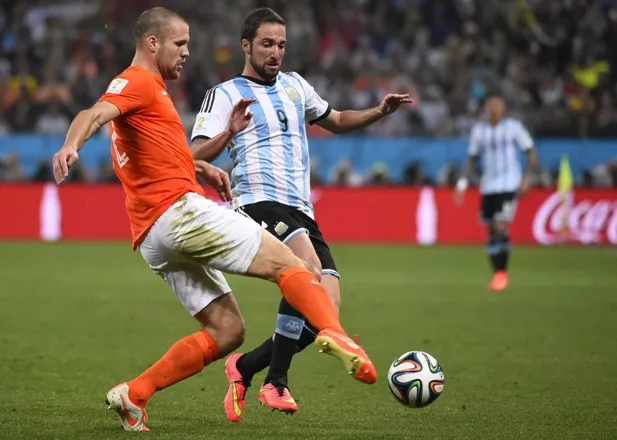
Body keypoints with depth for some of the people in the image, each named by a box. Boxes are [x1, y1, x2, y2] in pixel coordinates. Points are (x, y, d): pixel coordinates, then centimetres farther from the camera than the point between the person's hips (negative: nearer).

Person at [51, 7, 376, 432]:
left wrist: (199, 166, 29)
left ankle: (133, 395, 2)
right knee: (288, 265, -15)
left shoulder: (145, 88, 29)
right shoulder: (137, 82, -2)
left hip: (155, 238, 10)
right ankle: (334, 333, -40)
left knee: (226, 331, 8)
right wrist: (71, 145, -44)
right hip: (180, 210, -10)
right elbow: (94, 115, -22)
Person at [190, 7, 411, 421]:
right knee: (310, 270, -33)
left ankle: (245, 367, 12)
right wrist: (229, 132, -24)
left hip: (301, 212, 7)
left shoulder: (295, 85, 21)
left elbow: (335, 120, 36)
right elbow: (195, 158, -6)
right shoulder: (225, 95, 2)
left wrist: (379, 112, 19)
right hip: (260, 202, -7)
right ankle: (276, 383, -23)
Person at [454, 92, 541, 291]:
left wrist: (528, 177, -10)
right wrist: (463, 183, 6)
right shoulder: (478, 130, 10)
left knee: (500, 228, -16)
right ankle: (497, 273, 16)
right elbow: (472, 160, 17)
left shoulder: (513, 127, -1)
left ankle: (502, 273, -7)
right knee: (492, 231, 5)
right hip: (488, 187, 4)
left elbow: (531, 153, 2)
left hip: (509, 186, -4)